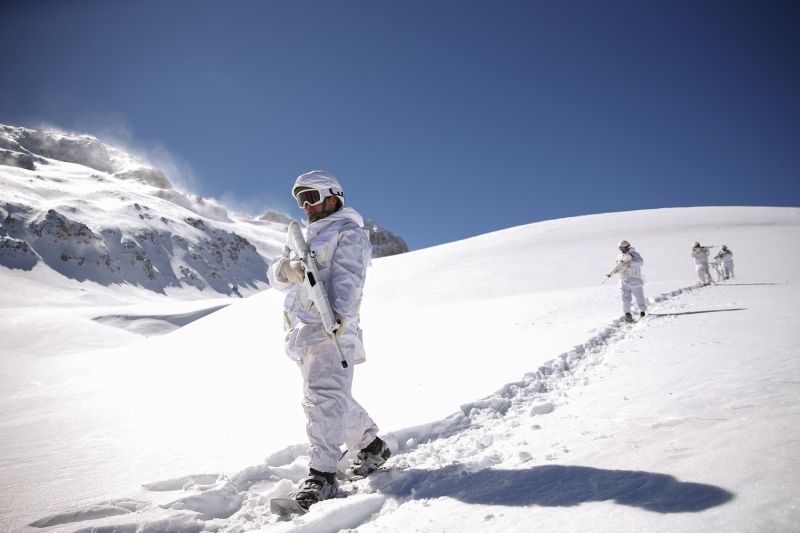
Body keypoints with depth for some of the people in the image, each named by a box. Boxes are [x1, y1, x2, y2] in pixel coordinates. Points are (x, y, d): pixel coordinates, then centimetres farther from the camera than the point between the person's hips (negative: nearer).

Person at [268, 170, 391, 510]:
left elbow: (347, 277, -15)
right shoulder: (303, 237, 27)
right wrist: (289, 269, -10)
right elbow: (275, 276, 15)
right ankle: (372, 445, 28)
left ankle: (322, 475, -19)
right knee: (333, 398, 13)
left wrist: (340, 313, -32)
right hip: (304, 329, 9)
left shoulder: (348, 231, 3)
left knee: (323, 395, -19)